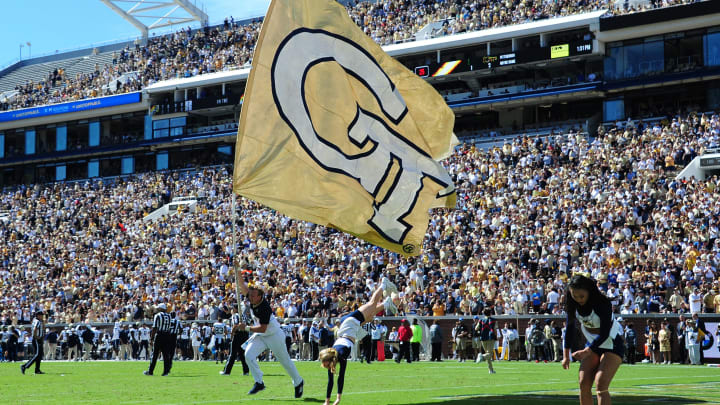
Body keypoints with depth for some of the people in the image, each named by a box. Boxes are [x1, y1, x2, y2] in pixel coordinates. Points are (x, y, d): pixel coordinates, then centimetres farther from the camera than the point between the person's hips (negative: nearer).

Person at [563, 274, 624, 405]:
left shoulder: (603, 304, -27)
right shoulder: (573, 304, -8)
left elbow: (604, 334, -27)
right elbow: (570, 329, 3)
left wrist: (587, 352, -29)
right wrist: (566, 355, 2)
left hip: (612, 345, -6)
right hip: (592, 345, 6)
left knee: (601, 384, -20)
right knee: (584, 383, -4)